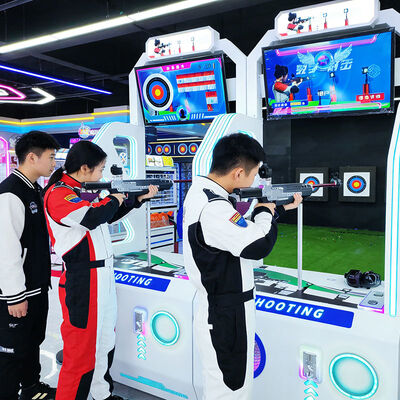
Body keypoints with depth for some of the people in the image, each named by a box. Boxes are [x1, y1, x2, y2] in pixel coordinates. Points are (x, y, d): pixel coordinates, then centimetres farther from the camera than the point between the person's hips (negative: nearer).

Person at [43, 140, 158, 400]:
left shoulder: (82, 191, 12)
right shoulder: (58, 194, -15)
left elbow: (109, 216, 23)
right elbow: (93, 218, -30)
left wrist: (140, 198, 16)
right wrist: (114, 198, -11)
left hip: (103, 279, 10)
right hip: (82, 284, -10)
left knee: (105, 342, 21)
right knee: (82, 350, 1)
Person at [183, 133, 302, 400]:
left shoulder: (200, 191, 5)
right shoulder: (214, 209, -28)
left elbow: (244, 231, 13)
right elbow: (258, 246, -26)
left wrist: (281, 208, 11)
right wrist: (265, 211, -9)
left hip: (214, 308, 10)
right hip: (225, 318, -10)